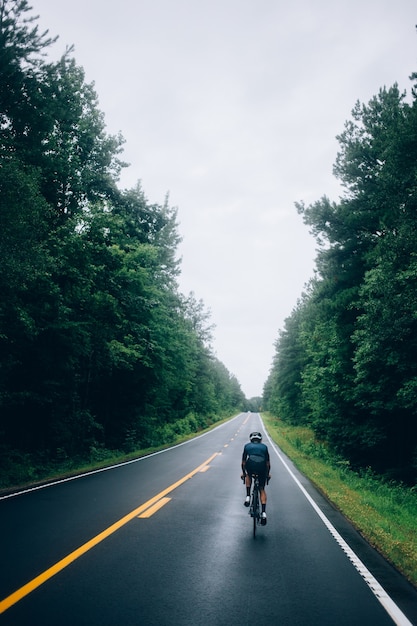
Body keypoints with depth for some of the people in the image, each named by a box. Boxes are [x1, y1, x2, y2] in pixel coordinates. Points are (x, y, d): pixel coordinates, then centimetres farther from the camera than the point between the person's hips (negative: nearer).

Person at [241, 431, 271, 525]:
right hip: (262, 466, 1)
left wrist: (243, 473, 50)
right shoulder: (264, 446, 30)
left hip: (250, 465, -1)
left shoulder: (247, 446, 29)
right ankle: (263, 512, 5)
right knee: (262, 489, 19)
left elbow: (243, 462, 35)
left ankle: (248, 497, 22)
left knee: (248, 475, 36)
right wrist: (267, 474, 49)